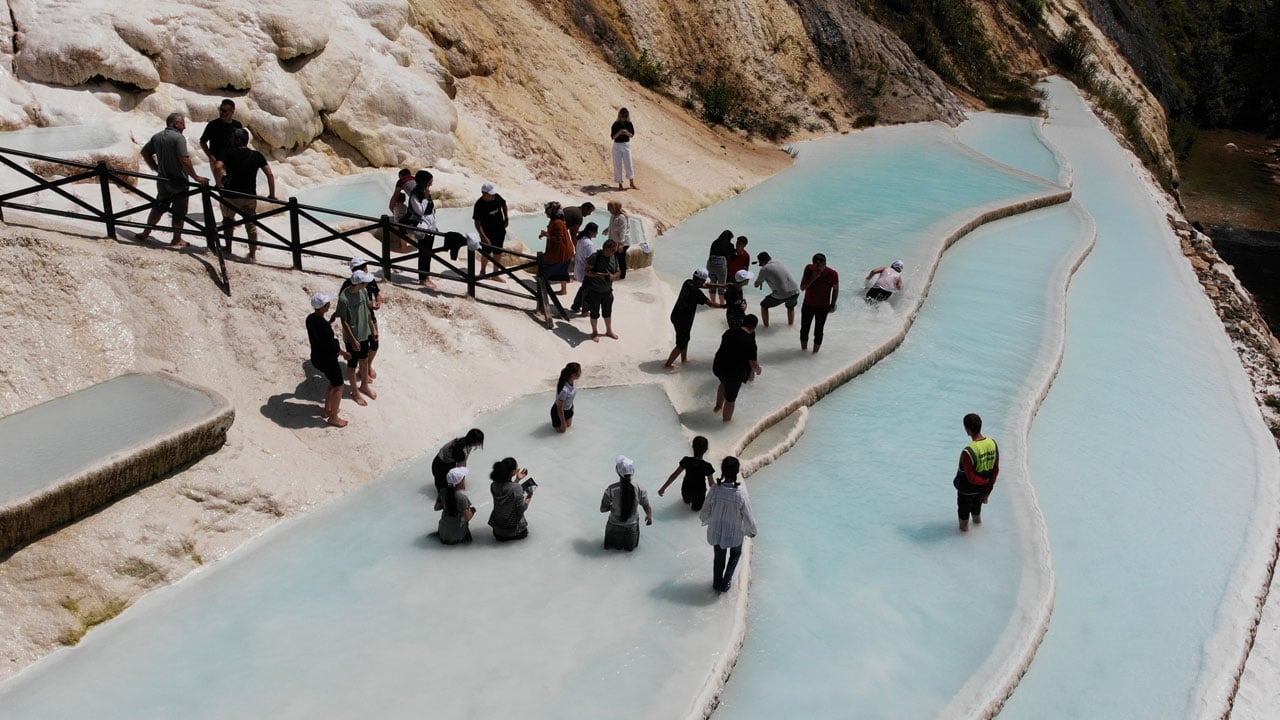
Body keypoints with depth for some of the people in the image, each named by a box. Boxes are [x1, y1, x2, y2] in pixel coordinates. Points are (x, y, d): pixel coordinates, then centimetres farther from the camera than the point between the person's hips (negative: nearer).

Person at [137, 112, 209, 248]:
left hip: (162, 180, 7)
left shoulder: (157, 137, 7)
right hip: (178, 181, -7)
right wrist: (196, 177, -21)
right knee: (179, 211, 5)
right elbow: (184, 160, -26)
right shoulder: (178, 138, -18)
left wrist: (155, 168, 19)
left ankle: (146, 233, 24)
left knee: (158, 207, 20)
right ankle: (177, 240, 12)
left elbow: (145, 152, 14)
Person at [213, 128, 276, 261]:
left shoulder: (228, 153, -6)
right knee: (251, 224, 14)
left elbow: (217, 167, -24)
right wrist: (272, 195, 0)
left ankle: (228, 249, 29)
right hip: (250, 196, 1)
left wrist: (220, 182, -8)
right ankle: (252, 254, 14)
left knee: (227, 220, 23)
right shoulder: (257, 155, 2)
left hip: (231, 195, -1)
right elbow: (270, 174, -4)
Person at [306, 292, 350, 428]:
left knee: (333, 382, 28)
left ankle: (327, 410, 39)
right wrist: (344, 353, -8)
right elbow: (332, 346, -24)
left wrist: (330, 321, 12)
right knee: (338, 386, 10)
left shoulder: (310, 318, -5)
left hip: (316, 357, 9)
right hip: (327, 359, -9)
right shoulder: (323, 324, -31)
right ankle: (333, 418, 19)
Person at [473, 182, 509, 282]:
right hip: (487, 232, -5)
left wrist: (506, 218, 11)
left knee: (497, 252, 13)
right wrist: (484, 238, -28)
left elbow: (504, 204, 13)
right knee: (487, 252, 6)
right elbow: (478, 224, -23)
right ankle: (483, 271, 30)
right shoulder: (479, 205, -25)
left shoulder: (496, 197, -11)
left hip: (500, 229, 5)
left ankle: (496, 274, 24)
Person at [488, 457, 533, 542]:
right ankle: (512, 535, 8)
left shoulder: (493, 485, -11)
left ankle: (499, 533, 17)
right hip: (512, 527, -5)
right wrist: (529, 497, -5)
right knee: (524, 532, 28)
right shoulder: (517, 488, -28)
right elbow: (521, 509, -20)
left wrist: (517, 480, 6)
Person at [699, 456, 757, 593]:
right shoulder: (741, 493, -31)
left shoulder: (715, 489, -25)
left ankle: (717, 584, 48)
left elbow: (705, 512, -12)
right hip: (735, 533, -2)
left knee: (719, 557, 28)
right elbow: (748, 517, -19)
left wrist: (704, 519, 12)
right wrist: (752, 531, 2)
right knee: (735, 554, 31)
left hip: (716, 532, 2)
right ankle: (726, 583, 35)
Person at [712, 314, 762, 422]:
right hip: (734, 373, -6)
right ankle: (726, 421, 33)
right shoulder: (750, 341, -21)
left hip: (718, 366, 6)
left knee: (724, 384, 39)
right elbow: (753, 365, -15)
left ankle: (718, 406, 57)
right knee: (730, 399, 15)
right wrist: (758, 370, 8)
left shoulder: (730, 332, -3)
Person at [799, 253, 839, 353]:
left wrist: (832, 304, 1)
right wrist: (812, 278, -32)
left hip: (823, 307, -2)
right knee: (804, 330, 14)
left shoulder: (832, 274, -23)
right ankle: (803, 351, 33)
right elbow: (802, 287, -18)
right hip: (808, 305, 3)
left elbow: (835, 289, -5)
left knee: (818, 332, 7)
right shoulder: (808, 269, -18)